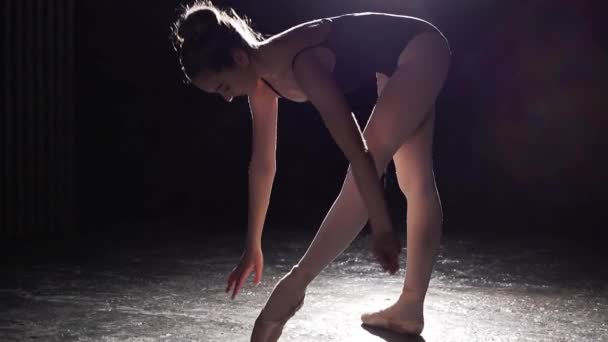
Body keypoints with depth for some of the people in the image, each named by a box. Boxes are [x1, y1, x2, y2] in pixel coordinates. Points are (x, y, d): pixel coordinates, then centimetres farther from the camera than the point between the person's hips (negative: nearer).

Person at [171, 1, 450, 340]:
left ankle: (295, 285, -13)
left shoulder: (301, 63, -32)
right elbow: (263, 163, 0)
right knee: (416, 184, 7)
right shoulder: (263, 77, -7)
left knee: (366, 166, -16)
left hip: (421, 51, -9)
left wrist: (382, 228, -28)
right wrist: (253, 246, 3)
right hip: (398, 64, 9)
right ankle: (410, 308, 12)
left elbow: (357, 150, -33)